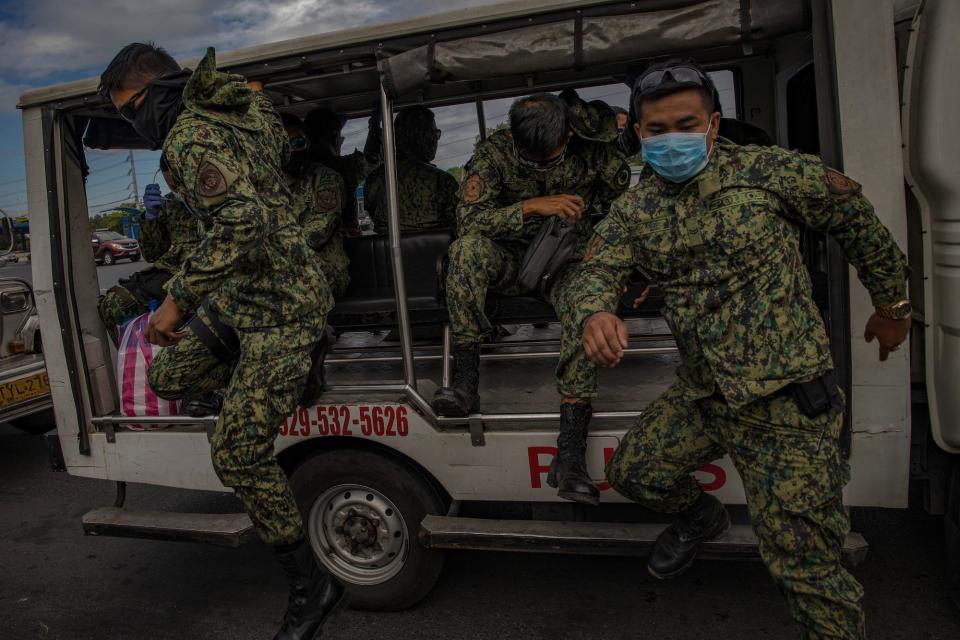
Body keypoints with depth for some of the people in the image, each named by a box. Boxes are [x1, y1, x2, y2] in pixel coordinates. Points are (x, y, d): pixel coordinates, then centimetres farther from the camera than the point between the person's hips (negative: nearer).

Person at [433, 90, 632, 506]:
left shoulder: (595, 148, -9)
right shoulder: (494, 152, -11)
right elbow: (468, 218, -19)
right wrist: (532, 206, -30)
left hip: (570, 259, 0)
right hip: (511, 259, 1)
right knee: (469, 247, -31)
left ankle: (570, 453, -35)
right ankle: (465, 380, -31)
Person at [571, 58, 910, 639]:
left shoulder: (768, 171, -8)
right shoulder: (635, 209, 4)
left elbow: (855, 217, 3)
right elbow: (598, 270, -7)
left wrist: (892, 304, 11)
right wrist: (596, 313, -32)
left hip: (787, 401, -5)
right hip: (702, 395, 5)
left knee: (804, 564, -3)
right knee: (631, 471, 13)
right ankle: (701, 516, 42)